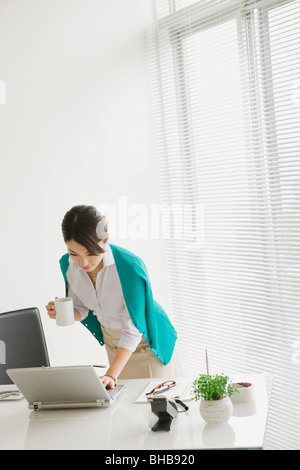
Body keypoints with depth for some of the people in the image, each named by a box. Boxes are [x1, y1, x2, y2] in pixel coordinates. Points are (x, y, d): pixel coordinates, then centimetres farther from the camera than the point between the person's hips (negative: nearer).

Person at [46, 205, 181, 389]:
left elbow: (133, 331, -30)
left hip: (146, 341, -4)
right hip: (112, 342, 5)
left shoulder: (130, 267, -34)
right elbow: (82, 309, -1)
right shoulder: (68, 264, -16)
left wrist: (111, 375, -37)